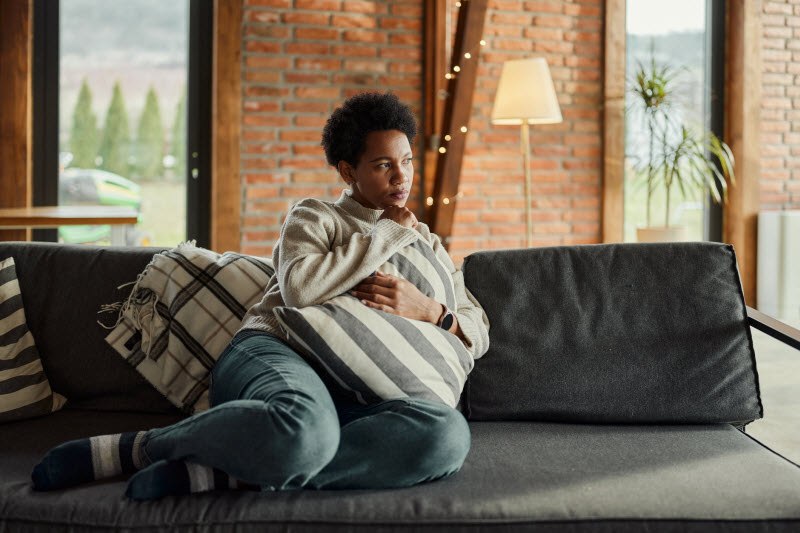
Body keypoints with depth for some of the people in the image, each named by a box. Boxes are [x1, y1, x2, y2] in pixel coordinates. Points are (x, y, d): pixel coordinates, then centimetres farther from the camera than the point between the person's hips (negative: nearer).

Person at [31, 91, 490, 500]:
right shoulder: (314, 217, 16)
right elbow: (300, 288, -8)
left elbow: (478, 333, 20)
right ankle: (138, 447, -18)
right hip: (272, 353, -4)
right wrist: (389, 233, 1)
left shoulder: (428, 245, 29)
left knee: (449, 435, -33)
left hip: (349, 395, 4)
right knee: (305, 430, -44)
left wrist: (427, 310, -3)